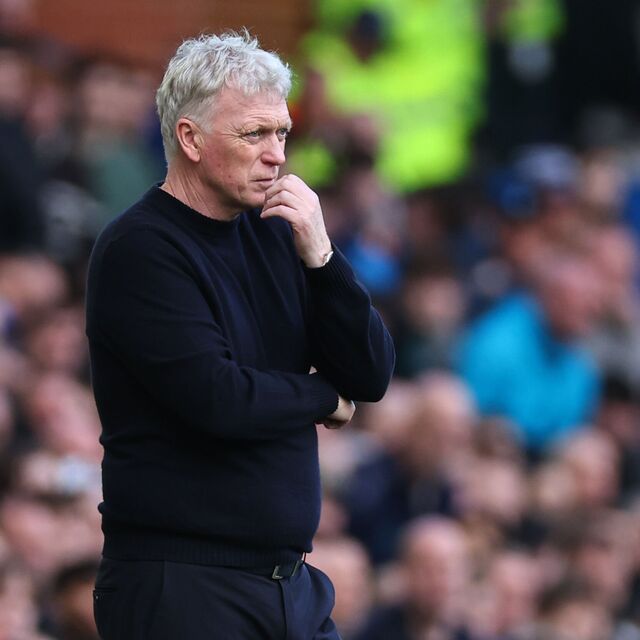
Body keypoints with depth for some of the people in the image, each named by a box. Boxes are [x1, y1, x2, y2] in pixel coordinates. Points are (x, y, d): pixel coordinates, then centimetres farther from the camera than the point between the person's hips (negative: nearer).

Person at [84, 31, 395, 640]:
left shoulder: (272, 233, 10)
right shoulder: (137, 251, -11)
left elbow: (372, 376, 5)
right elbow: (218, 400, -21)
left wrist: (319, 256, -9)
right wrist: (323, 398, -2)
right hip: (181, 587, -7)